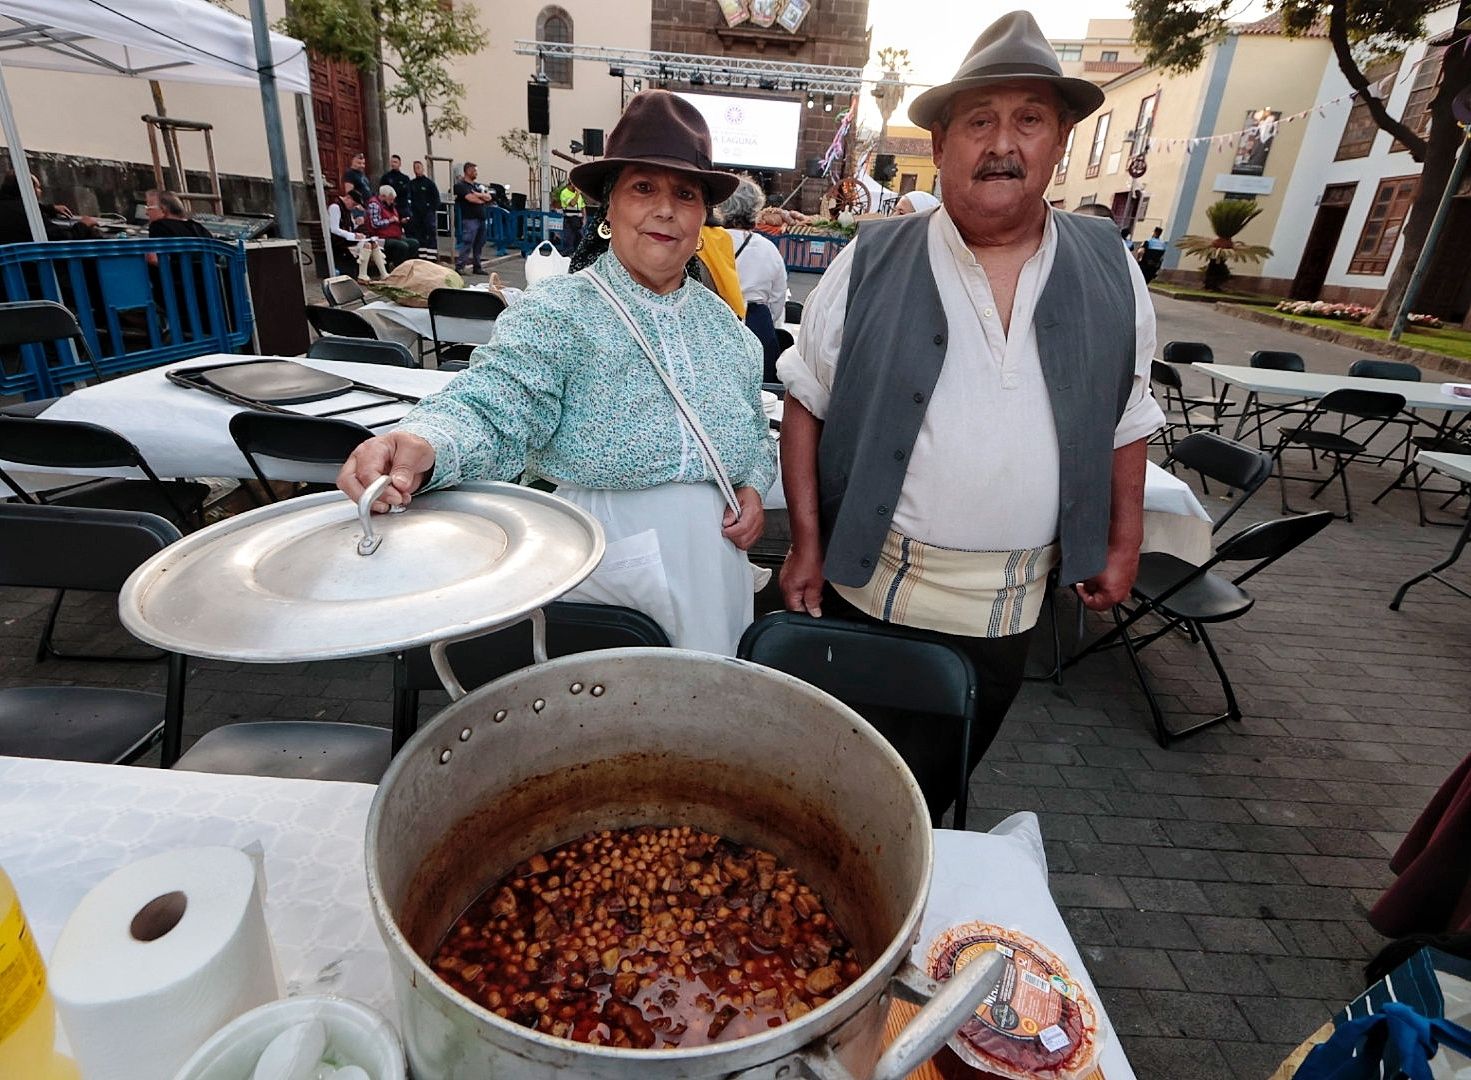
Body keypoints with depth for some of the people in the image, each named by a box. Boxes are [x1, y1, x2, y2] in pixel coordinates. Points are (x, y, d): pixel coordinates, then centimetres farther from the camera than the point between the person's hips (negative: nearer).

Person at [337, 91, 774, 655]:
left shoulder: (720, 318, 10)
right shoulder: (556, 312, -9)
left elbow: (754, 426, 18)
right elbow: (490, 405, -22)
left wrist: (753, 485, 0)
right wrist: (423, 446, -43)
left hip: (717, 561, 5)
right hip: (607, 562, -5)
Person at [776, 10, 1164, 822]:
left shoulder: (1111, 274, 1)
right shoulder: (871, 264, -8)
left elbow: (1127, 419, 10)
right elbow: (806, 404, -3)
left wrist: (1123, 543, 8)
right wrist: (806, 542, -7)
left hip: (1006, 609, 2)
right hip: (863, 587, -1)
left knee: (930, 796, 21)